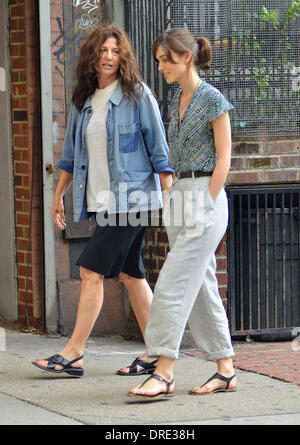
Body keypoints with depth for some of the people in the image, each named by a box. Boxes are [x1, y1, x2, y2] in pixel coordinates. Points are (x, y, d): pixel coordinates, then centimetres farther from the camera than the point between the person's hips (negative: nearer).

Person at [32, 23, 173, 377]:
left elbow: (158, 148, -6)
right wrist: (58, 195, 19)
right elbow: (71, 153, 20)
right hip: (100, 200, 7)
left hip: (131, 197, -7)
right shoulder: (83, 100, 13)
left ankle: (74, 351, -8)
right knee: (129, 273, 8)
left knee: (92, 270, -11)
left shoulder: (138, 95, -5)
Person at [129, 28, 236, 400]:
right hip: (179, 196, 8)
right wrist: (174, 204, 16)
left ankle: (164, 372, -13)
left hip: (205, 196, -8)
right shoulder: (177, 100, 14)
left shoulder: (212, 100, -9)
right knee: (200, 286, 8)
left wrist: (205, 206, -15)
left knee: (174, 285, -12)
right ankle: (225, 370, 13)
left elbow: (223, 159, -11)